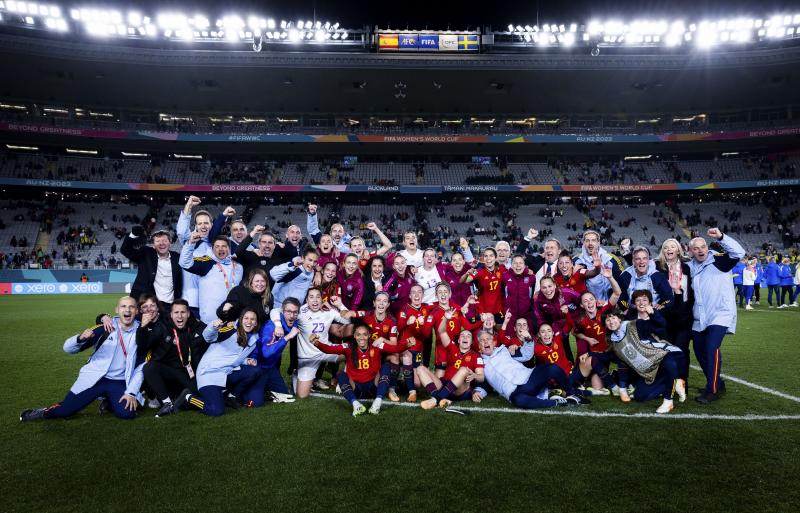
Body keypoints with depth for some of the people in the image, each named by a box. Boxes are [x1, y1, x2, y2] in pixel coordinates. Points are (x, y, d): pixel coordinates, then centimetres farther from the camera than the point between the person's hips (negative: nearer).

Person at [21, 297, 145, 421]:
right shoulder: (104, 328, -8)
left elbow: (141, 366, 0)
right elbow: (68, 348, -8)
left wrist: (131, 392, -8)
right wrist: (80, 338, -30)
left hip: (119, 382, 1)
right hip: (94, 378, -1)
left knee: (127, 413, -19)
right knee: (64, 411, -7)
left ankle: (109, 403, 14)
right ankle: (45, 412, 28)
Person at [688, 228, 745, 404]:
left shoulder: (719, 262, -4)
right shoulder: (690, 268, 11)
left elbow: (738, 252, -21)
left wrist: (721, 237, -29)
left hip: (720, 314, -7)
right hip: (699, 318, 7)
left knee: (712, 348, -20)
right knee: (700, 351, 11)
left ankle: (712, 390, -9)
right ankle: (717, 384, 31)